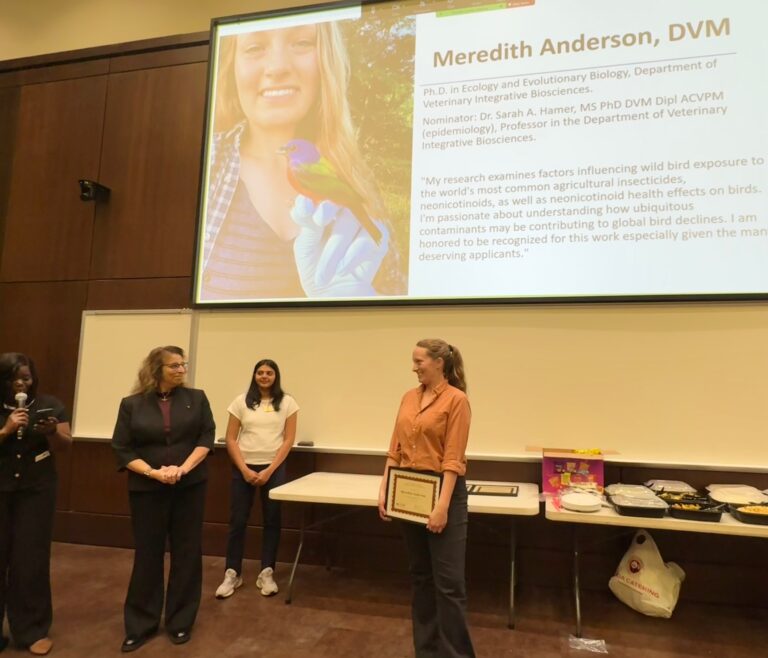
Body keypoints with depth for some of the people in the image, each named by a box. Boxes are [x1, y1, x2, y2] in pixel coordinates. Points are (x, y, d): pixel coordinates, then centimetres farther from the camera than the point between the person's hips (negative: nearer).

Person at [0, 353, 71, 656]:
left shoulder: (50, 404, 1)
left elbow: (66, 444, 0)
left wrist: (52, 431, -19)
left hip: (36, 491, 0)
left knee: (31, 559, 2)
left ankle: (31, 630, 15)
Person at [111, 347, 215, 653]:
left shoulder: (196, 398, 1)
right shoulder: (132, 404, -1)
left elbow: (206, 437, -3)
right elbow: (122, 450, -3)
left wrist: (183, 469, -16)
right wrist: (154, 473, -15)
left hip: (189, 487, 1)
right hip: (147, 489, 0)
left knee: (187, 552, 8)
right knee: (147, 554, 8)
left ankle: (180, 622, 24)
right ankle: (140, 625, 26)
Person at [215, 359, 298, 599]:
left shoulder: (287, 402, 1)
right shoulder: (241, 401, 2)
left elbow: (288, 440, -2)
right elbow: (231, 439, 1)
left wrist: (269, 470, -9)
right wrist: (244, 469, -8)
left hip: (274, 468, 0)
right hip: (243, 467, 0)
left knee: (272, 519, 4)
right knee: (238, 520, 3)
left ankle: (266, 573, 17)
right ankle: (232, 573, 17)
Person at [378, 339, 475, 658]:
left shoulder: (456, 399, -12)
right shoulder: (409, 397, 8)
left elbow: (453, 458, -16)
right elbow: (395, 448, 10)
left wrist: (442, 505, -20)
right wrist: (384, 488, 3)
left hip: (443, 490, -7)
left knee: (448, 581, -1)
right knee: (420, 575, 16)